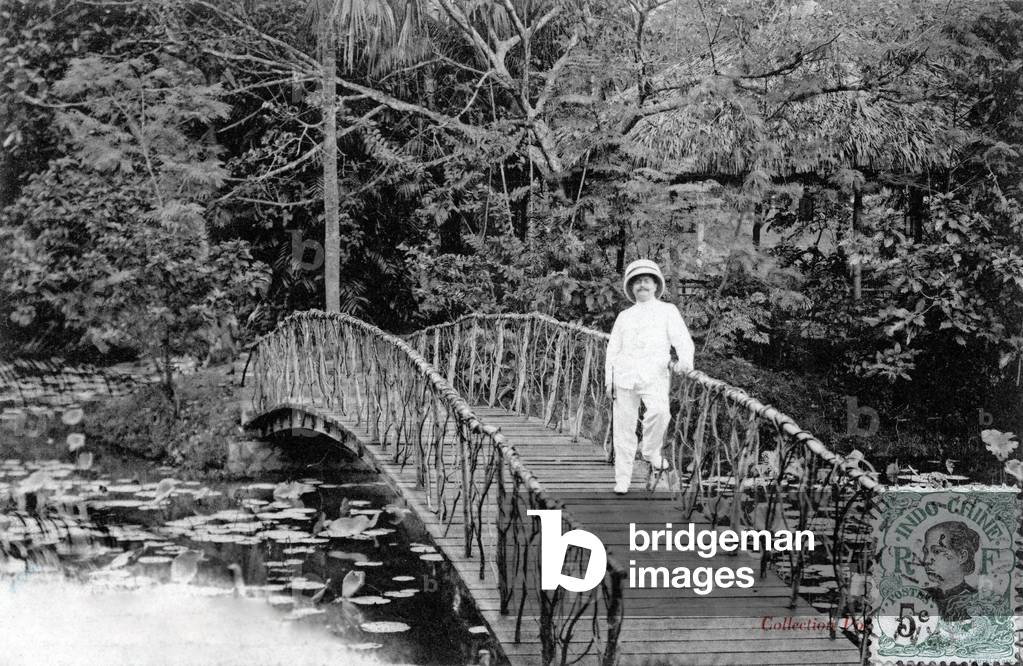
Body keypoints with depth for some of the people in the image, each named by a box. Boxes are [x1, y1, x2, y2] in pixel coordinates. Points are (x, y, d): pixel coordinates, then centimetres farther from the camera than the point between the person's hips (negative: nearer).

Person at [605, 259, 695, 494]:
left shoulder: (667, 311, 14)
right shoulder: (624, 316, 23)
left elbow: (683, 340, 2)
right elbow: (613, 349, 24)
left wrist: (685, 361, -20)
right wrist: (609, 380, 11)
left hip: (654, 375, -3)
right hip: (624, 375, 3)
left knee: (659, 411, -30)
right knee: (623, 426, -2)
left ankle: (651, 451, -6)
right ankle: (622, 479, 6)